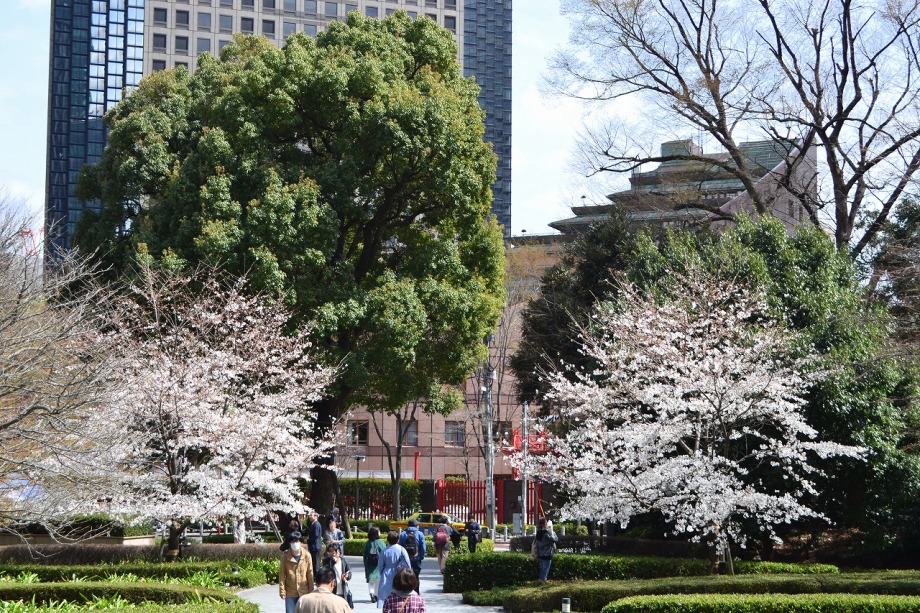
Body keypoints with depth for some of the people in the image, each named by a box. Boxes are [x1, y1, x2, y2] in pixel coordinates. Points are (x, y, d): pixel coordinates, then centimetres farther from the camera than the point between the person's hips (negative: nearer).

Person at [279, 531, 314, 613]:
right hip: (290, 592, 0)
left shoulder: (306, 556, -5)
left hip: (304, 592, 0)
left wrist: (311, 591, 1)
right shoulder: (285, 556, -5)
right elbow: (282, 575, -3)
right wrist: (282, 591, -7)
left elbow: (310, 575, 0)